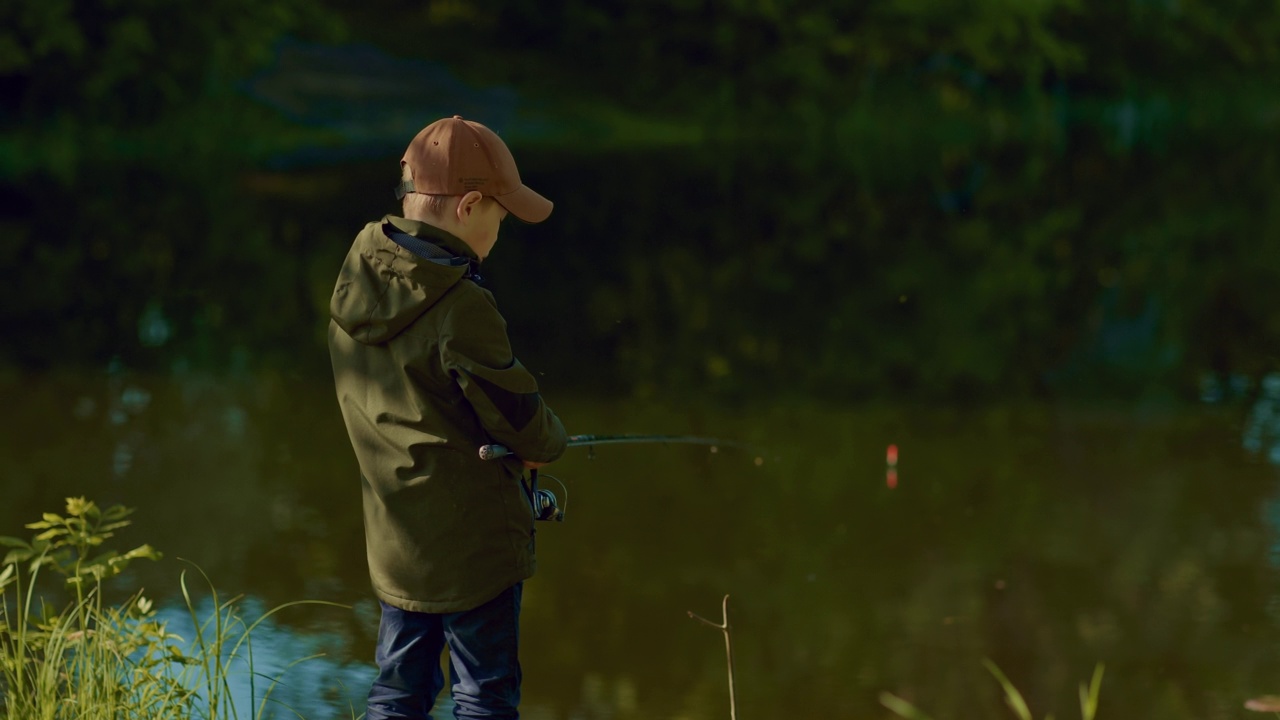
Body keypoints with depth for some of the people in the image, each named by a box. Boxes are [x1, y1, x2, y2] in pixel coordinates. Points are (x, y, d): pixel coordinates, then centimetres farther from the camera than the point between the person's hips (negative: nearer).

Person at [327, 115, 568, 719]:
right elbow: (519, 415, -16)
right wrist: (547, 442, 9)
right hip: (471, 539, -7)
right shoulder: (461, 308, -24)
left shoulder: (353, 288, 0)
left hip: (392, 543, 7)